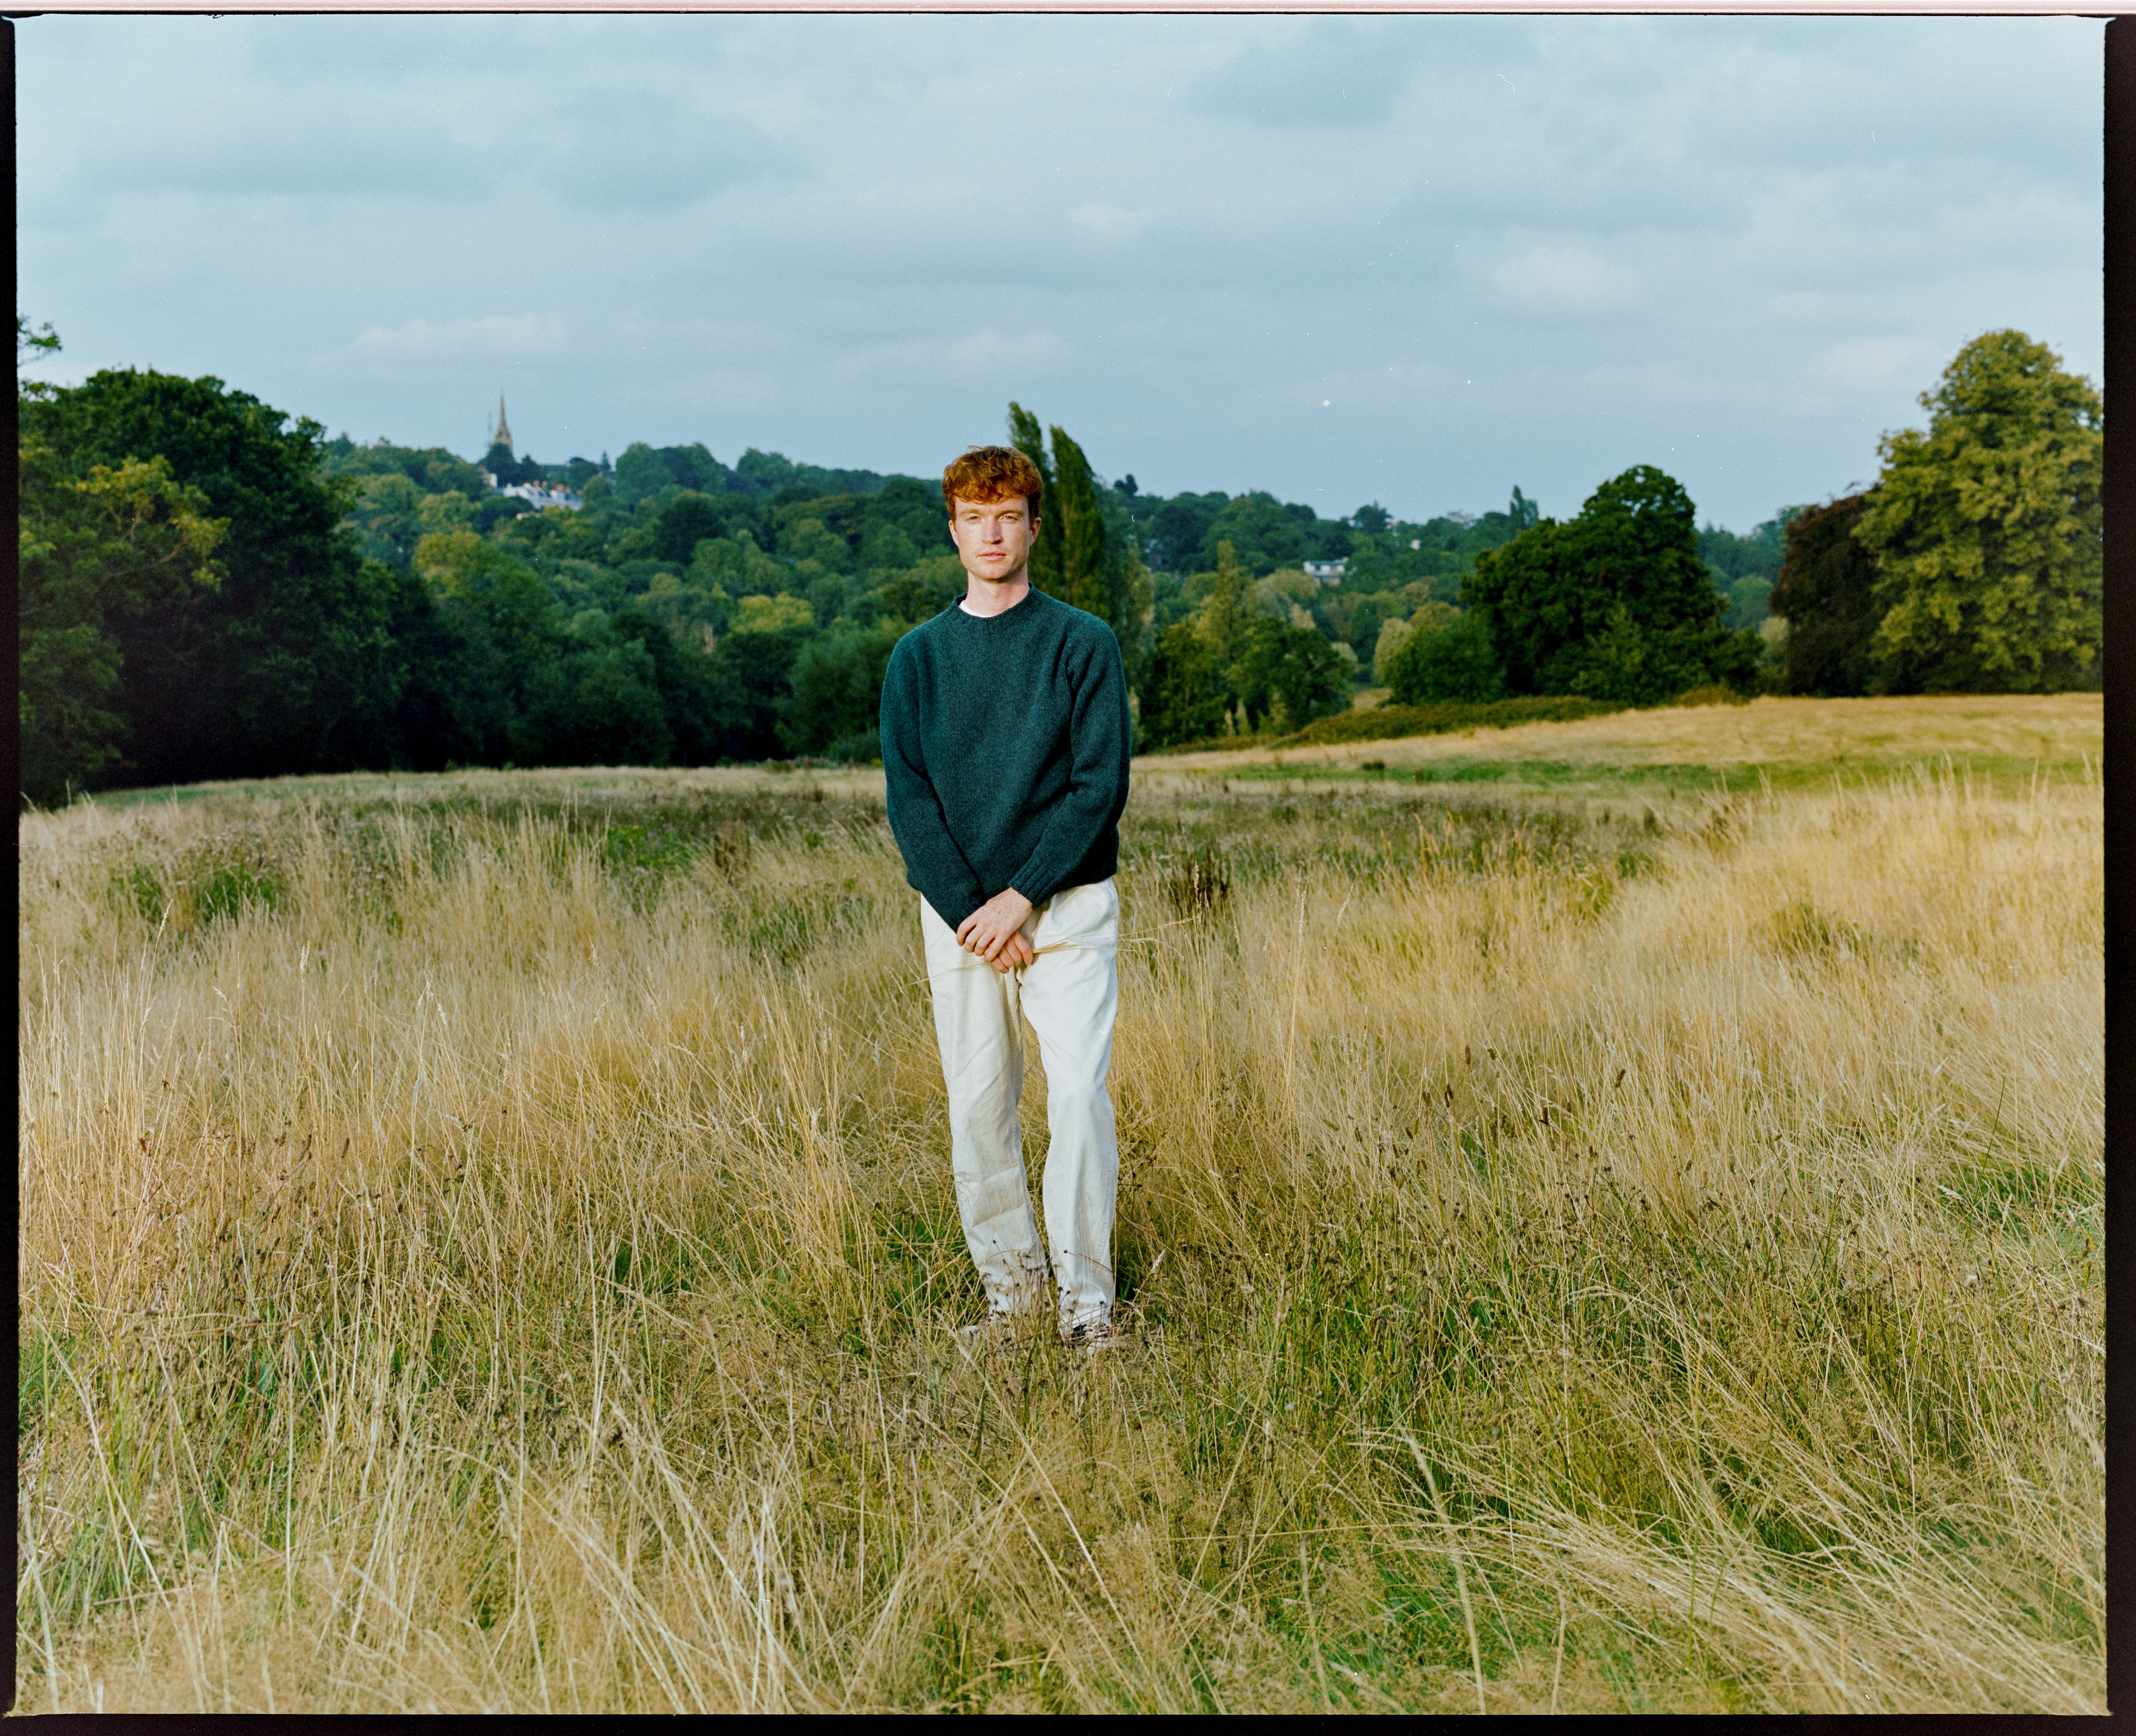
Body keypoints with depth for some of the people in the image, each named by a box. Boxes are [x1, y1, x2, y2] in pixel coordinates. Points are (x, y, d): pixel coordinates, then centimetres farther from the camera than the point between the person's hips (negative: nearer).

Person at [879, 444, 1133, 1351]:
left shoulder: (1084, 644, 2)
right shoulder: (918, 656, 9)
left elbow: (1101, 786, -5)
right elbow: (907, 797, 2)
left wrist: (1022, 899, -12)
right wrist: (969, 912, -10)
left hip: (1067, 907, -2)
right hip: (958, 913, 2)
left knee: (1079, 1093, -11)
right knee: (977, 1108, 4)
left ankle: (1084, 1297, -3)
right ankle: (1008, 1283, 17)